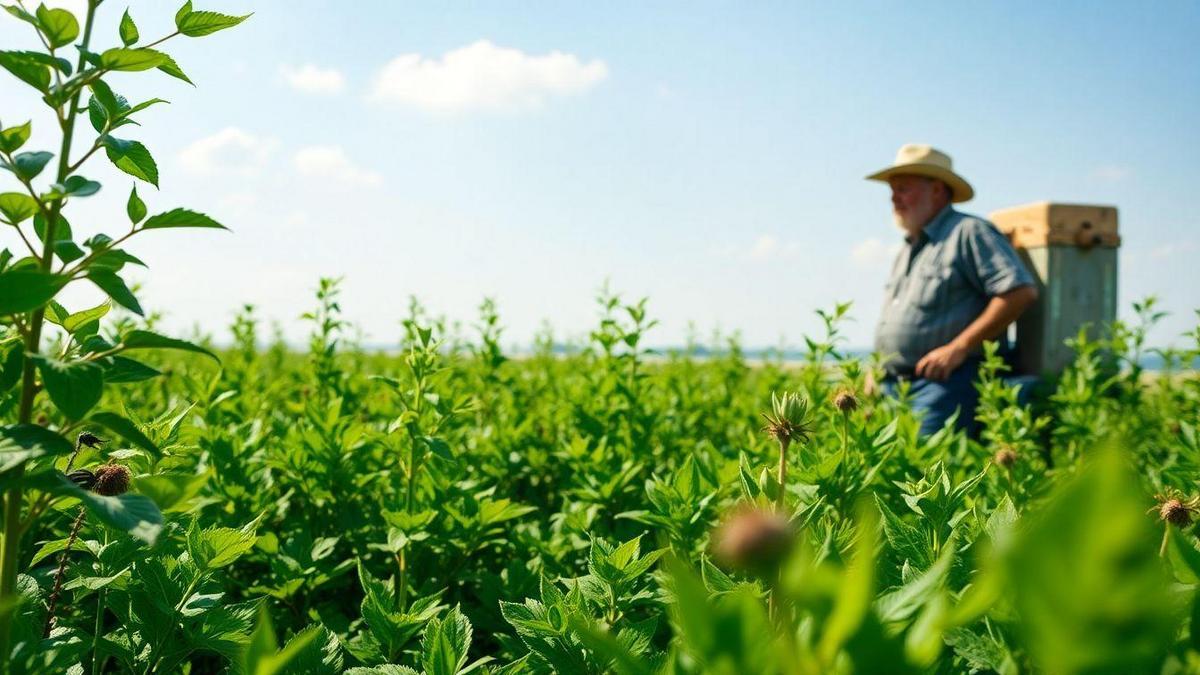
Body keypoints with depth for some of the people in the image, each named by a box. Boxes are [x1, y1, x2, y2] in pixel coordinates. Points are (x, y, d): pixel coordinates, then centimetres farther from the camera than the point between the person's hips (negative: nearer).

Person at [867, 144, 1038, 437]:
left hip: (944, 380, -8)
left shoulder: (969, 232, -2)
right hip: (892, 385, 8)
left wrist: (959, 348, -16)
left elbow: (1020, 291, -14)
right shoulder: (907, 250, 24)